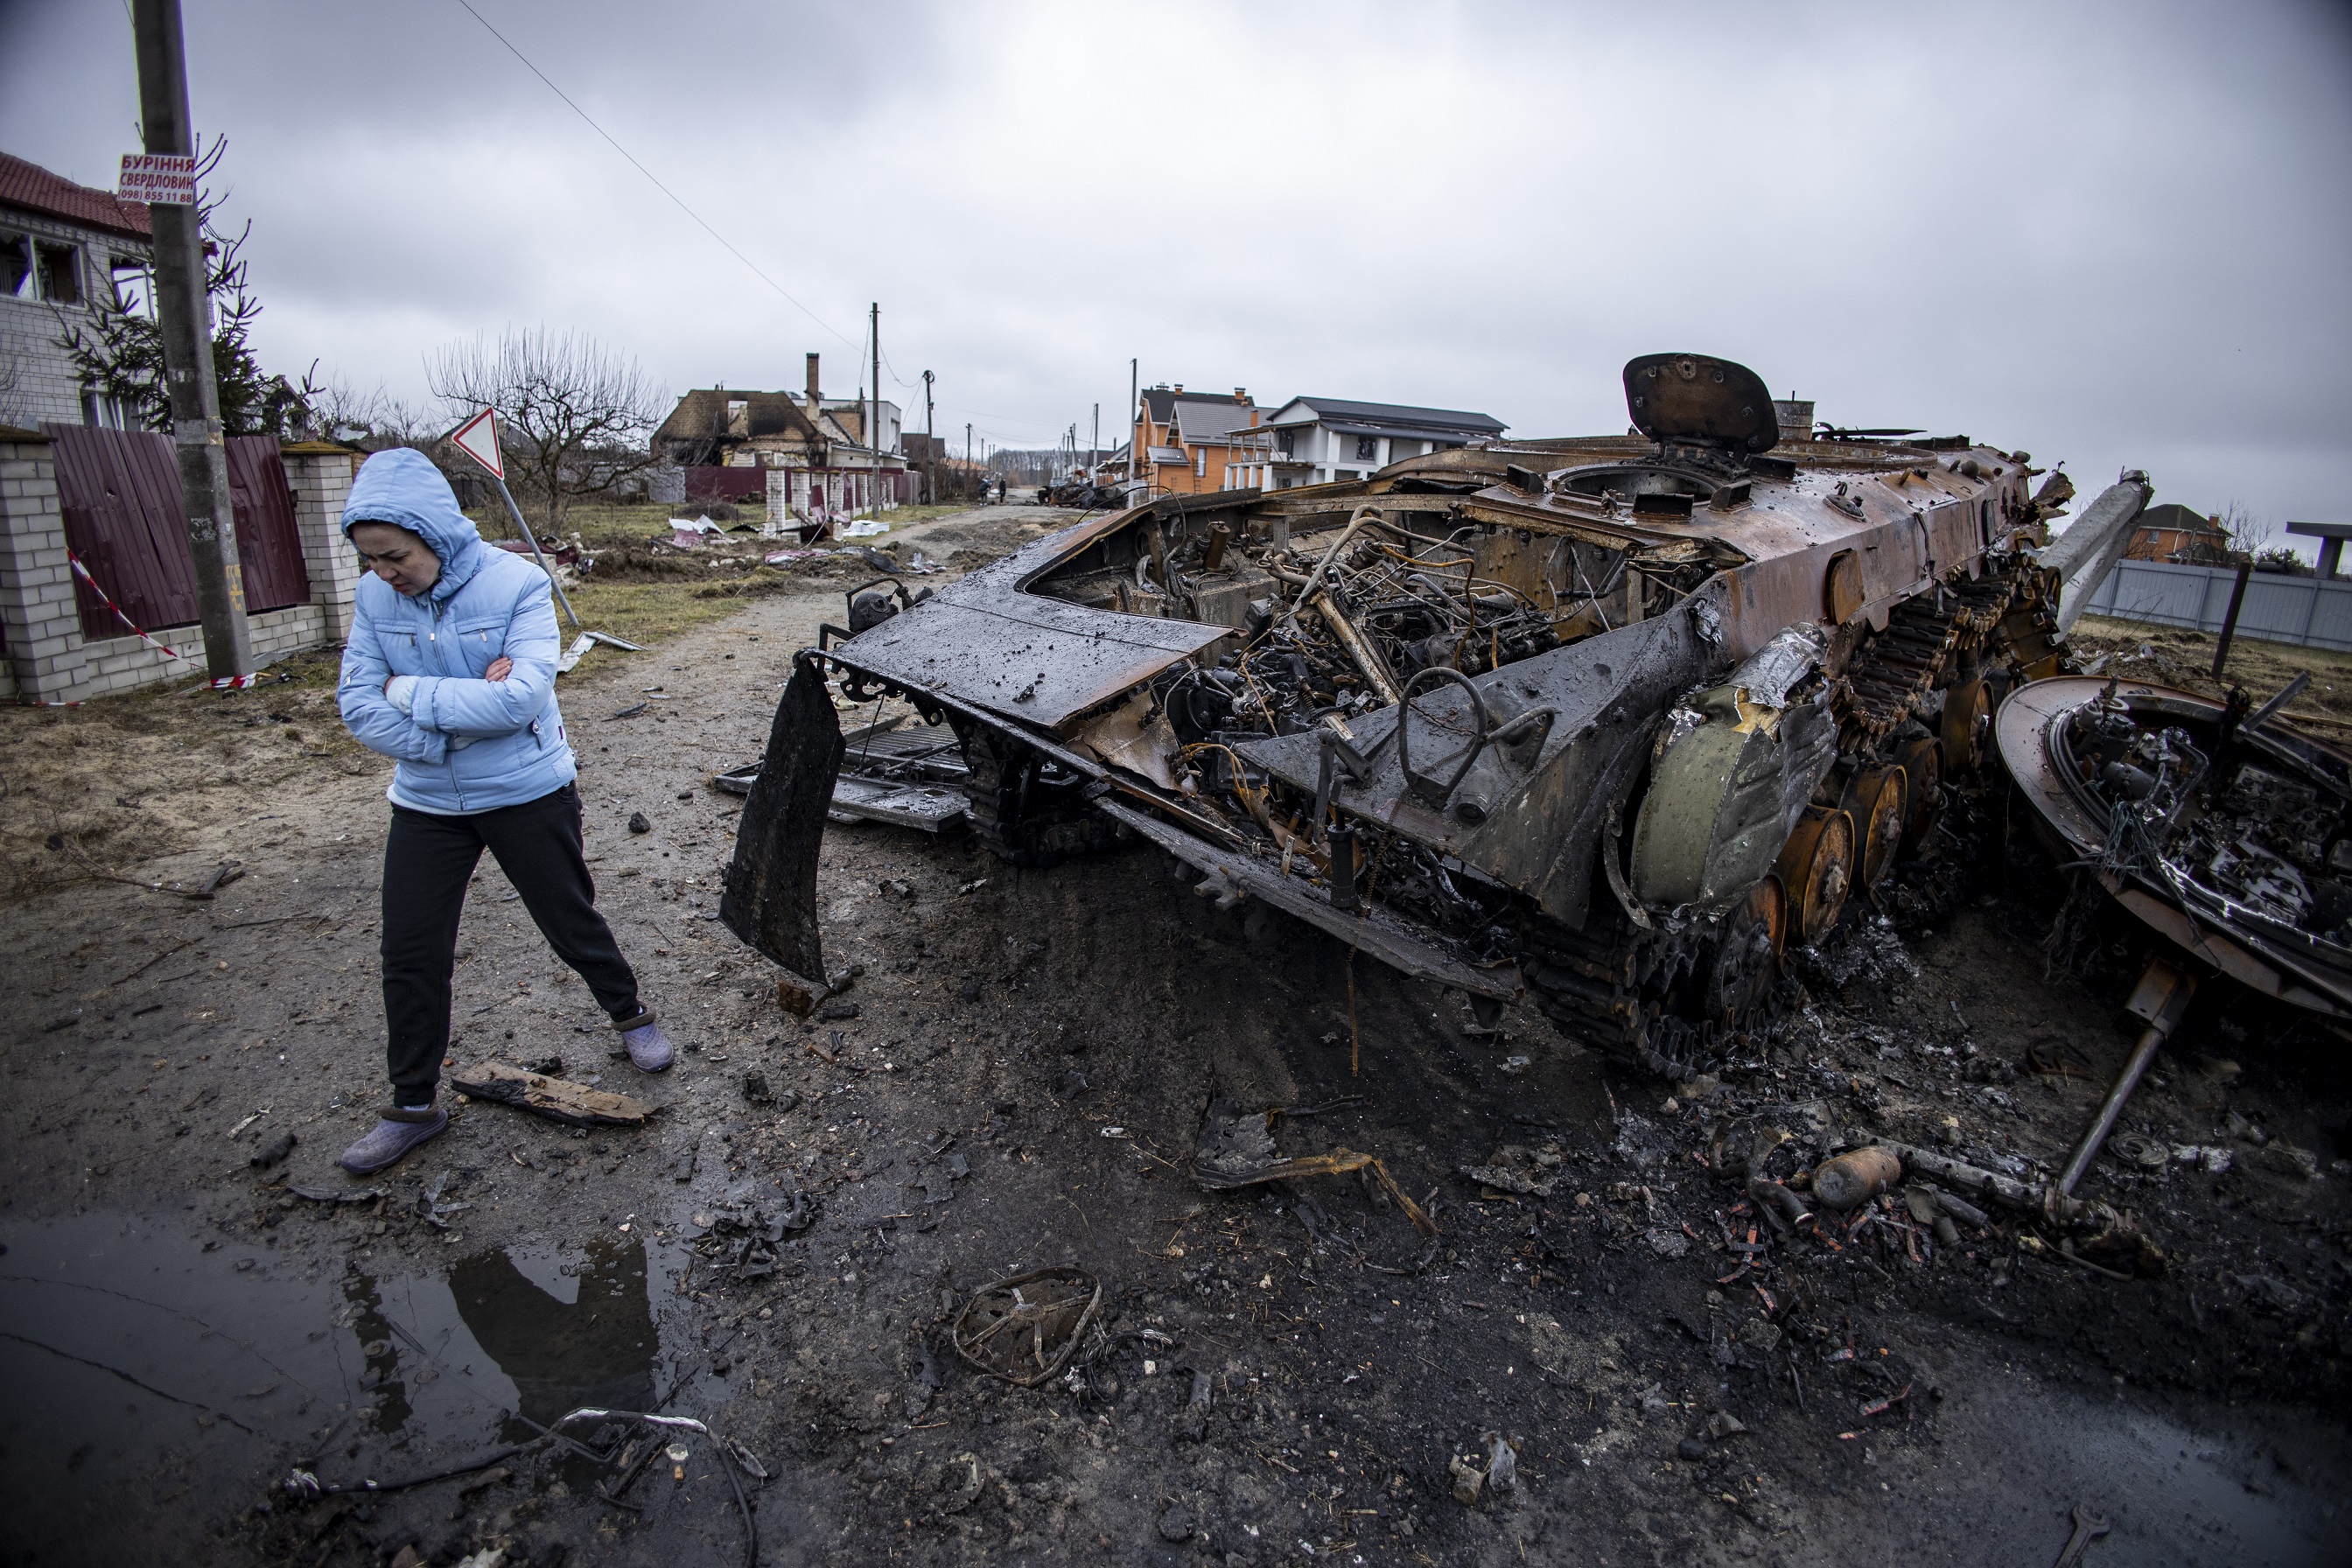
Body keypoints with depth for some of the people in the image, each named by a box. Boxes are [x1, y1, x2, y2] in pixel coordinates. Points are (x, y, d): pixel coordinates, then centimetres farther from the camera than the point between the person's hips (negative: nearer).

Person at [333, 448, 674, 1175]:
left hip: (528, 794, -4)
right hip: (426, 804, 4)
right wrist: (458, 719, -19)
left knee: (572, 924, 11)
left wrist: (411, 693, -18)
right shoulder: (374, 598, -4)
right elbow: (358, 707, -7)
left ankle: (630, 1015, 39)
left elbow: (521, 699, -26)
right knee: (411, 958, 9)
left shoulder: (515, 582, -17)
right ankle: (414, 1105, 26)